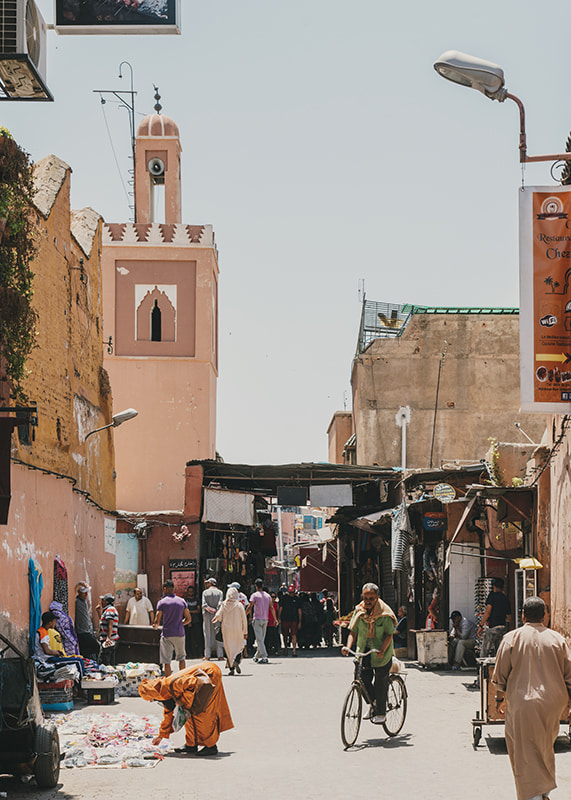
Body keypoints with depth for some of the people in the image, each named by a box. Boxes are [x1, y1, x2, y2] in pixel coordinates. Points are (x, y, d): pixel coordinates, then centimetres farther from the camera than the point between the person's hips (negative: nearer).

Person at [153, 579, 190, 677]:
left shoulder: (162, 602, -6)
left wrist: (155, 625, 12)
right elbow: (188, 619, 8)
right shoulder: (181, 601, 4)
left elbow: (157, 621, -10)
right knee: (181, 658, 20)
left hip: (167, 634, -3)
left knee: (166, 661, 2)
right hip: (180, 634, 3)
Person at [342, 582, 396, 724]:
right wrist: (348, 646, -15)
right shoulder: (359, 611, 0)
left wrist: (382, 650, -29)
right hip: (363, 651, 3)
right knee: (363, 677, -8)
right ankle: (373, 703, 18)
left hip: (381, 653, -3)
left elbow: (389, 634, -14)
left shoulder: (385, 613, -12)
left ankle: (380, 712, 13)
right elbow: (353, 631, 2)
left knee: (380, 681, -1)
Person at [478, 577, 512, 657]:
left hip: (492, 627, -7)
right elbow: (509, 619, 19)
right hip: (503, 628, 7)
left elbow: (488, 611, -13)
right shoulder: (506, 599, 14)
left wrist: (481, 625, -11)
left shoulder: (492, 595, -3)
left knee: (484, 654, -6)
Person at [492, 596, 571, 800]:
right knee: (545, 748, 21)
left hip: (522, 704, -3)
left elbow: (500, 674, 0)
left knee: (526, 753, 2)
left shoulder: (511, 638, -5)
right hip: (552, 704, 3)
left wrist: (499, 698, 14)